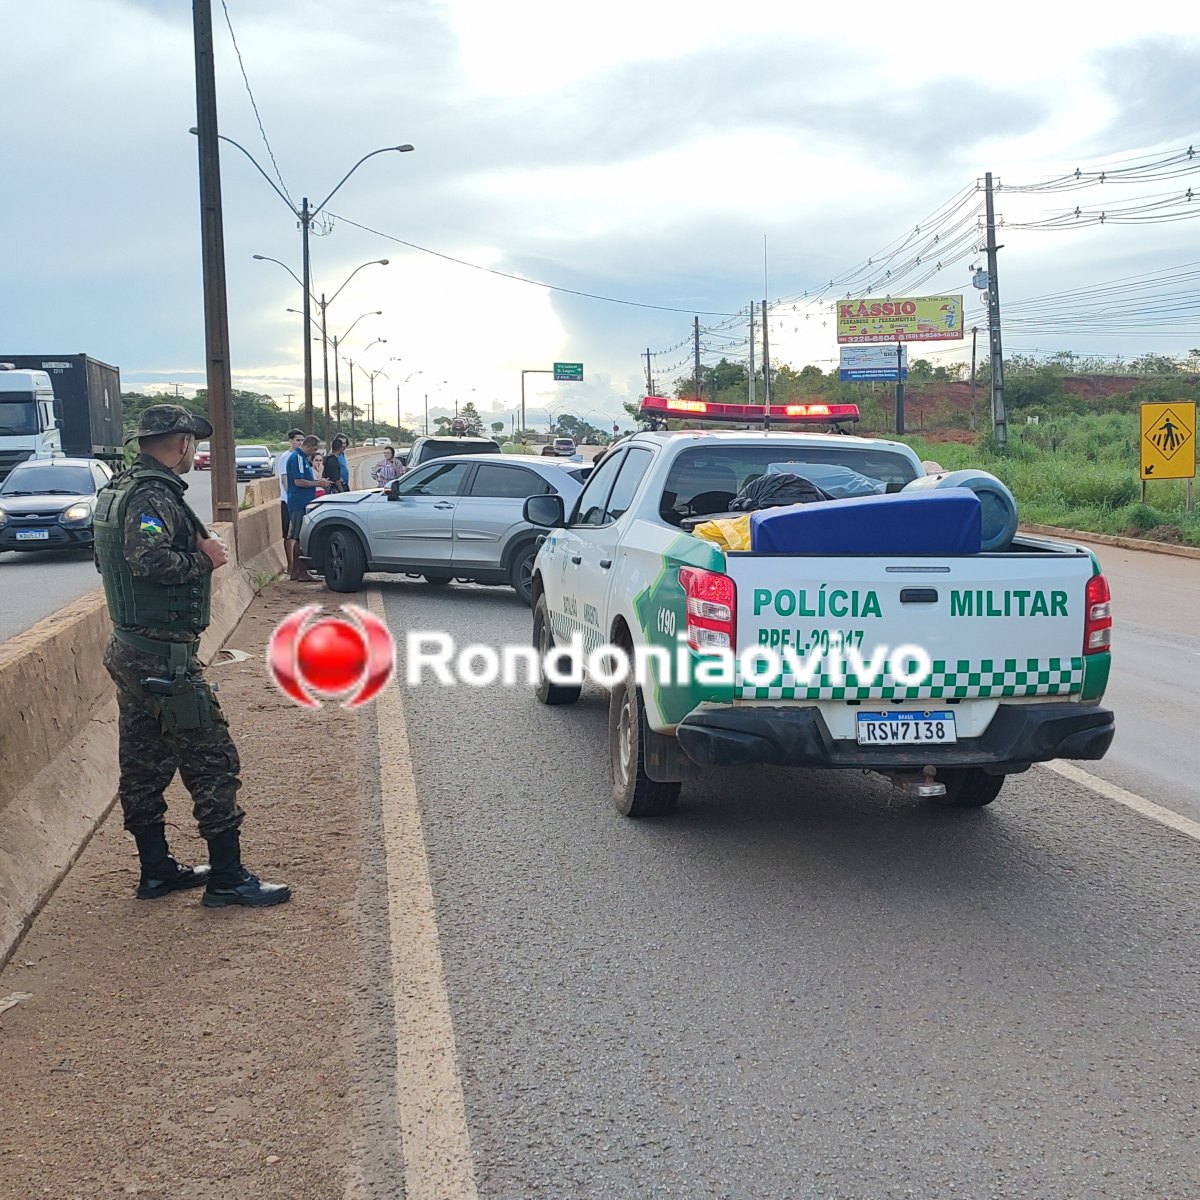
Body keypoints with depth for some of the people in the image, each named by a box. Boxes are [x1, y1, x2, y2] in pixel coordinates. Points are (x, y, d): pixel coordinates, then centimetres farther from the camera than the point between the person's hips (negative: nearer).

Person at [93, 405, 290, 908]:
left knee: (144, 763, 15)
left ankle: (156, 870, 25)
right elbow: (151, 560, -32)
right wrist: (205, 558, -16)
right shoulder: (153, 496, -18)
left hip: (129, 649, 10)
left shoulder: (119, 489, 13)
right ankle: (228, 879, 2)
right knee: (212, 762, -3)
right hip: (164, 656, -10)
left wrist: (193, 546, 10)